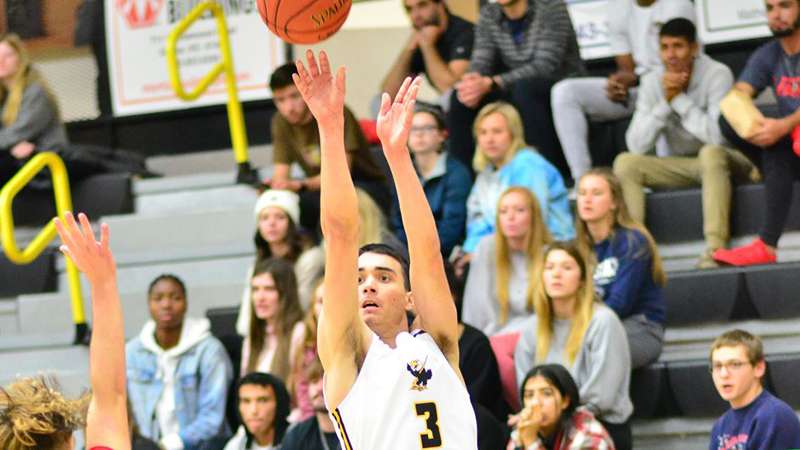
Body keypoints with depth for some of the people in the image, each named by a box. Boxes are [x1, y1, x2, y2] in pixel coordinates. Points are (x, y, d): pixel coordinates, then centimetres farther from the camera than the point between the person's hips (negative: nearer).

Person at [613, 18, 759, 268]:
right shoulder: (652, 82, -5)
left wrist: (678, 99, -24)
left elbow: (718, 137, -29)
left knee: (710, 153, -37)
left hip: (717, 162, -4)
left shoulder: (717, 75, -17)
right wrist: (664, 102, -22)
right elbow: (637, 146, -12)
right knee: (625, 163, -18)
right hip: (674, 168, 4)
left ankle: (715, 250, -43)